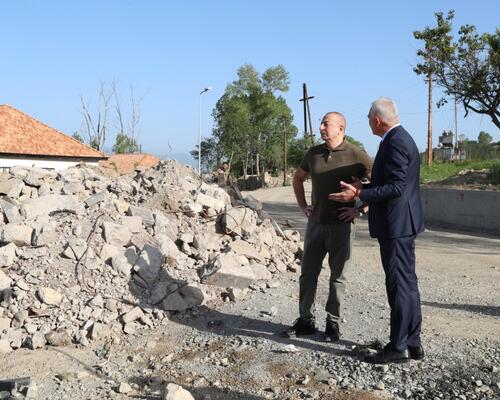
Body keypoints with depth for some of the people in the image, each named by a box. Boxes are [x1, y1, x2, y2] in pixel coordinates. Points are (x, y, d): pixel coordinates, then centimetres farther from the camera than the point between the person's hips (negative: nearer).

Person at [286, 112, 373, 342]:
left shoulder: (355, 155, -8)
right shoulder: (314, 153, 6)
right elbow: (298, 178, 23)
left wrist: (359, 209, -10)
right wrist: (302, 205, 14)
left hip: (341, 225, -4)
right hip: (315, 223, 4)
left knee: (337, 276, 6)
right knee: (308, 273, 8)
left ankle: (333, 323, 17)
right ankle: (306, 320, 19)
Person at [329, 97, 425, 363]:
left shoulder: (395, 143, -17)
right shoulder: (400, 139, 15)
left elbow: (396, 187, -23)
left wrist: (359, 195, -21)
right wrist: (365, 190, 20)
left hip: (396, 225, -11)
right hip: (402, 224, 11)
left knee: (399, 285, -4)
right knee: (406, 283, 14)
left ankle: (398, 346, 5)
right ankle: (412, 343, 23)